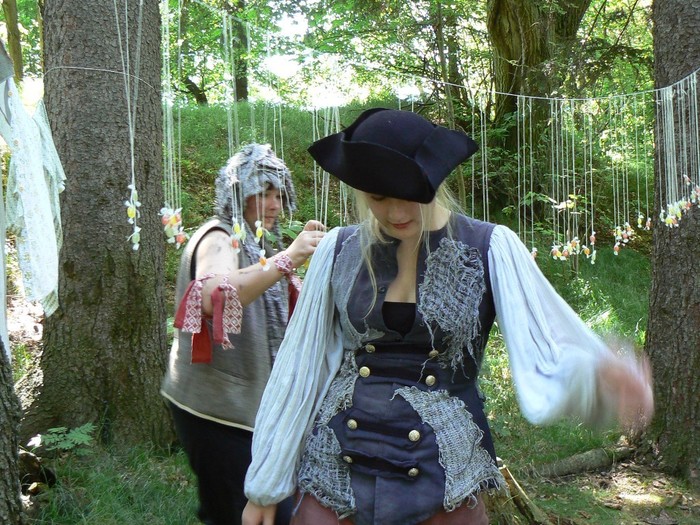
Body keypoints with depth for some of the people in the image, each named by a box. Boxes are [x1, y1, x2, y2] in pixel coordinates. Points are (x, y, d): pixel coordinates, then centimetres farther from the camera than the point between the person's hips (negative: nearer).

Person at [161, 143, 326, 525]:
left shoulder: (255, 245, 15)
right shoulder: (220, 239, -13)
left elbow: (287, 311, 15)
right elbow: (215, 297, -35)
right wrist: (287, 258, -41)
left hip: (248, 403, 9)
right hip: (216, 409, -9)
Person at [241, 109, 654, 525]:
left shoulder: (490, 250, -7)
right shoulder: (340, 250, -2)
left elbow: (546, 353, -13)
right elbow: (300, 370, 3)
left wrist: (601, 373, -36)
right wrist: (264, 484, 6)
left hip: (444, 479, -1)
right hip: (335, 472, 2)